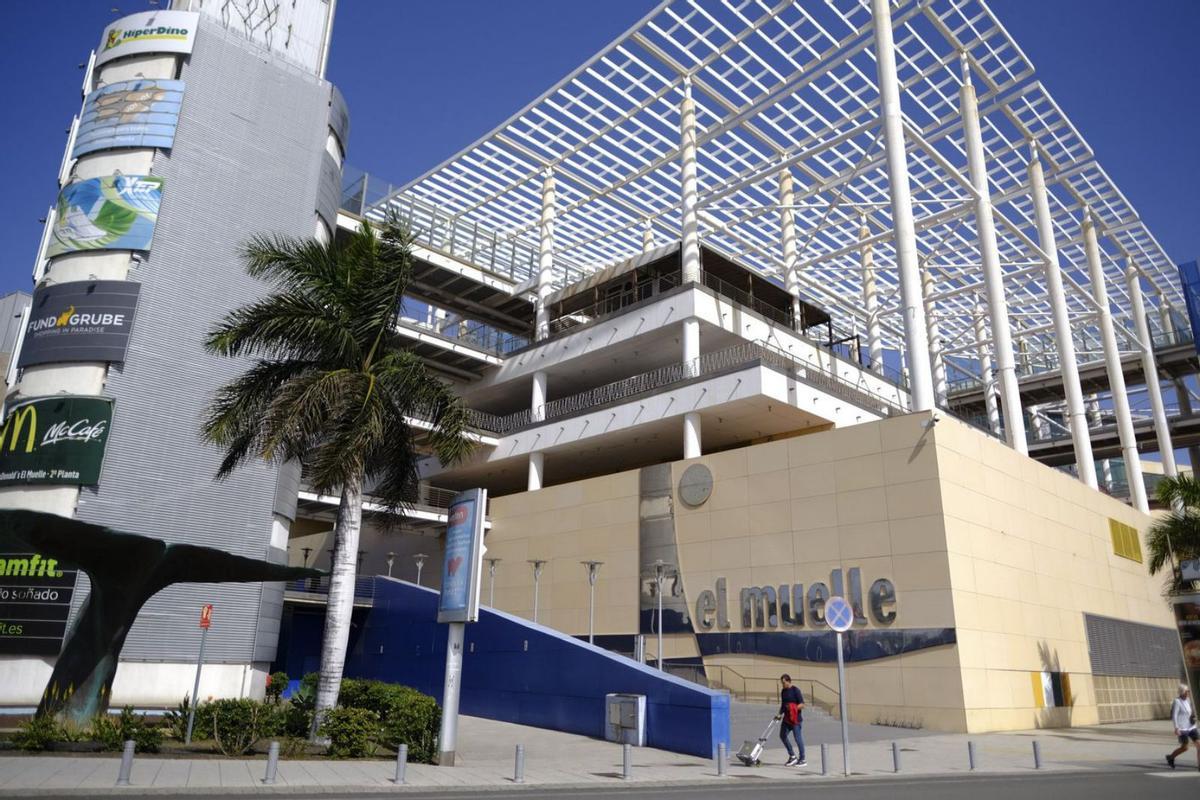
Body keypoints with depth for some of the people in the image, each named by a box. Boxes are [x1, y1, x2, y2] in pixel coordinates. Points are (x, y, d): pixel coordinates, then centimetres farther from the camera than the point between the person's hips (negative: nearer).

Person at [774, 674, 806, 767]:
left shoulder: (795, 691, -10)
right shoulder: (783, 691, 12)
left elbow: (802, 704, -12)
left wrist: (794, 708, -26)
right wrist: (780, 714, 10)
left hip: (796, 718, -8)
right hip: (787, 718, 8)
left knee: (797, 737, -4)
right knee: (782, 735, 6)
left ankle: (802, 760, 6)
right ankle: (792, 756, 18)